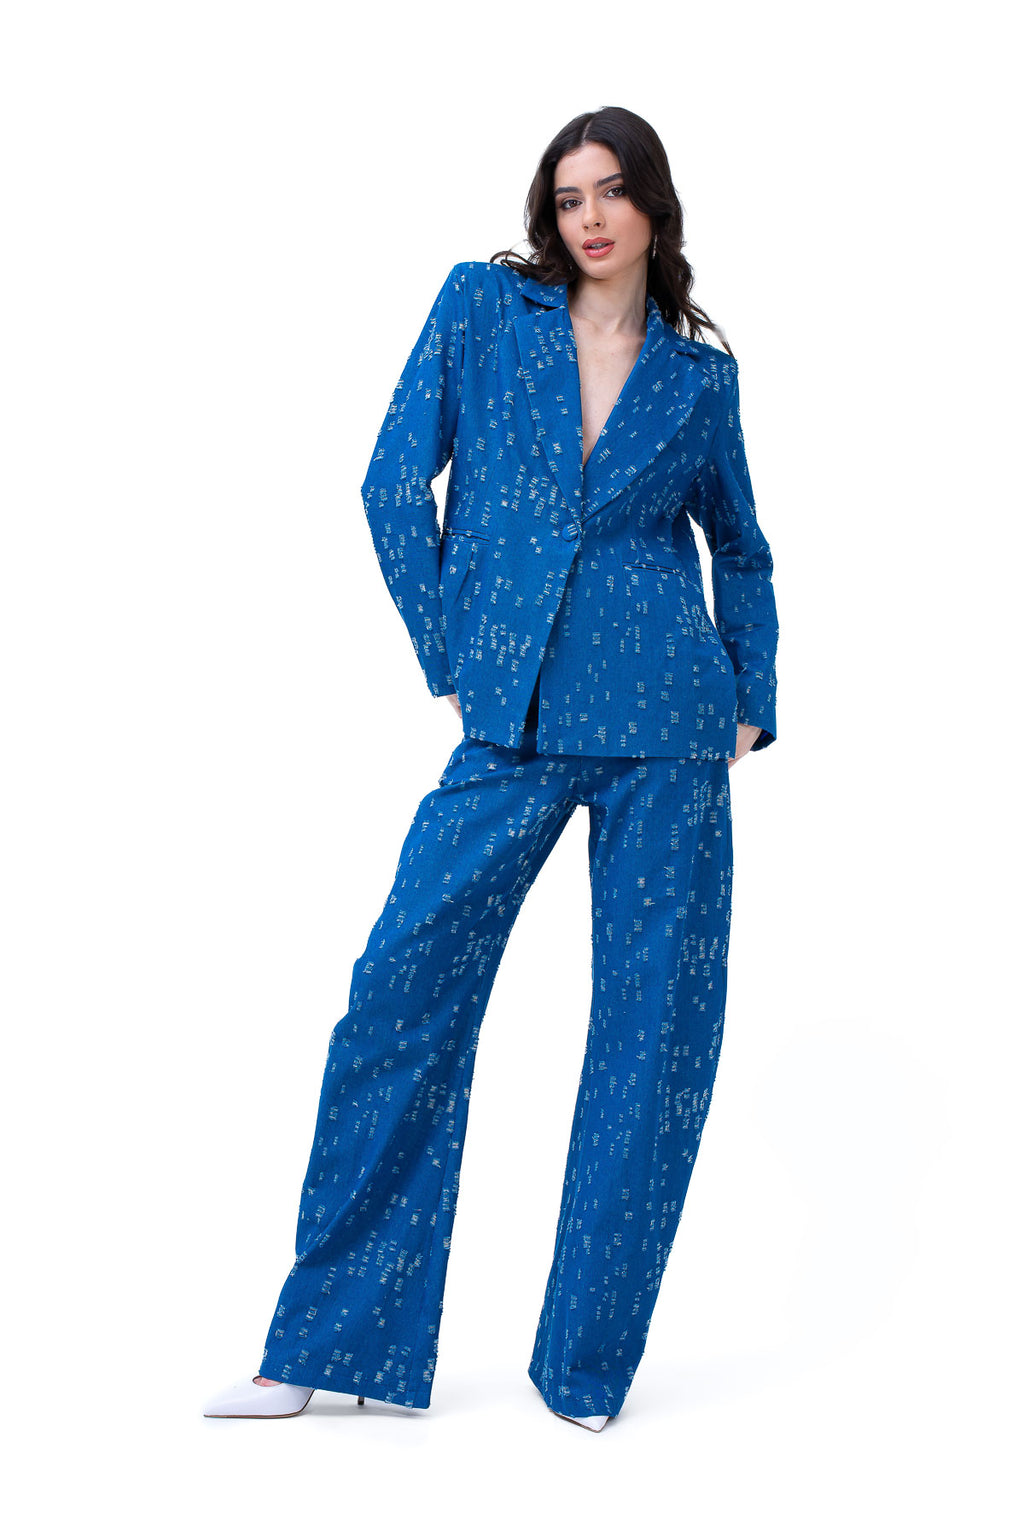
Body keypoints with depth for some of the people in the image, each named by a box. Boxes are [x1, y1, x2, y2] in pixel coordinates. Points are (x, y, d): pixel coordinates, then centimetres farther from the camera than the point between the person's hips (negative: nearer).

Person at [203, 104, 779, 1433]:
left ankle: (589, 1362, 16)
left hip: (666, 726, 1)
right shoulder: (483, 304, 7)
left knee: (657, 1024, 2)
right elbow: (396, 483, 3)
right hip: (513, 724, -1)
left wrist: (753, 707, 12)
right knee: (402, 990, -4)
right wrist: (448, 661, -1)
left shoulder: (700, 375, 10)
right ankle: (328, 1345, 10)